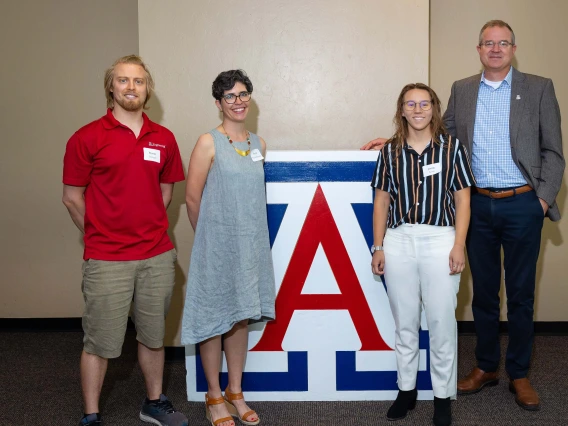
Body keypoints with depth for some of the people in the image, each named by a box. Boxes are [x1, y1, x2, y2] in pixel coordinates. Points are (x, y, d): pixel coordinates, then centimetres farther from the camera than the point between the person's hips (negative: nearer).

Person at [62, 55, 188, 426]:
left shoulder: (164, 139, 6)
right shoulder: (87, 138, -6)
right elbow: (72, 197, -1)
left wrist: (150, 228, 9)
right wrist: (101, 235, 5)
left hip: (158, 256, 4)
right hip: (106, 260, -4)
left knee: (153, 336, 16)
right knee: (100, 342, 5)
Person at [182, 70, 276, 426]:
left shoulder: (259, 144, 9)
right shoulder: (209, 142, -8)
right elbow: (193, 198, -7)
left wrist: (243, 230, 13)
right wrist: (207, 234, 2)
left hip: (250, 243, 5)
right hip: (217, 244, -5)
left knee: (241, 316, 12)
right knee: (214, 319, 5)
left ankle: (236, 394, 26)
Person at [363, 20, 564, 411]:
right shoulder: (462, 90, 9)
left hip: (522, 204, -2)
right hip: (478, 205, 2)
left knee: (521, 294, 6)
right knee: (483, 291, 12)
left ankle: (519, 374, 21)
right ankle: (486, 367, 27)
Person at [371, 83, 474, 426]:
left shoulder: (452, 147, 1)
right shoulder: (390, 151, 7)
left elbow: (463, 200, 1)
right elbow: (381, 201, 9)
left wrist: (459, 245, -7)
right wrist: (378, 247, 5)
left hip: (440, 240, -2)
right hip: (399, 241, 2)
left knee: (442, 322, 2)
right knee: (405, 321, 11)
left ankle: (443, 396, 18)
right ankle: (406, 390, 26)